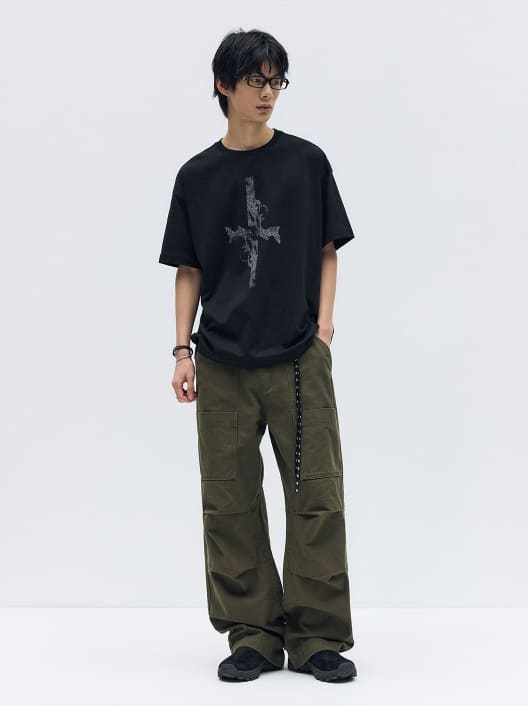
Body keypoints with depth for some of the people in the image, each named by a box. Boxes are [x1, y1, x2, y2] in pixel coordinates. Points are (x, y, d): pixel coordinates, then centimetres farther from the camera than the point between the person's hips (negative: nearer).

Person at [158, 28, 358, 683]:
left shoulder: (306, 162, 4)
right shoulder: (197, 176, 6)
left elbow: (327, 250, 9)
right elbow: (189, 270, 10)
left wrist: (324, 321, -4)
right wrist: (183, 349, 2)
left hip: (299, 359, -1)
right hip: (223, 363, 1)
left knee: (317, 496, -3)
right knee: (230, 502, 3)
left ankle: (318, 637, 7)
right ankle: (253, 634, 14)